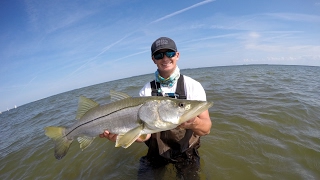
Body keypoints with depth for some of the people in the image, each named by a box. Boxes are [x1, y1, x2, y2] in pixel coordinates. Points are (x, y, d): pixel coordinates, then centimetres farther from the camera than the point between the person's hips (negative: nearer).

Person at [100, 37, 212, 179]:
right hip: (156, 151, 2)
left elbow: (206, 129, -22)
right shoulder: (146, 91, -11)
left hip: (186, 152, -1)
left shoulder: (192, 86, -16)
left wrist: (193, 123, -44)